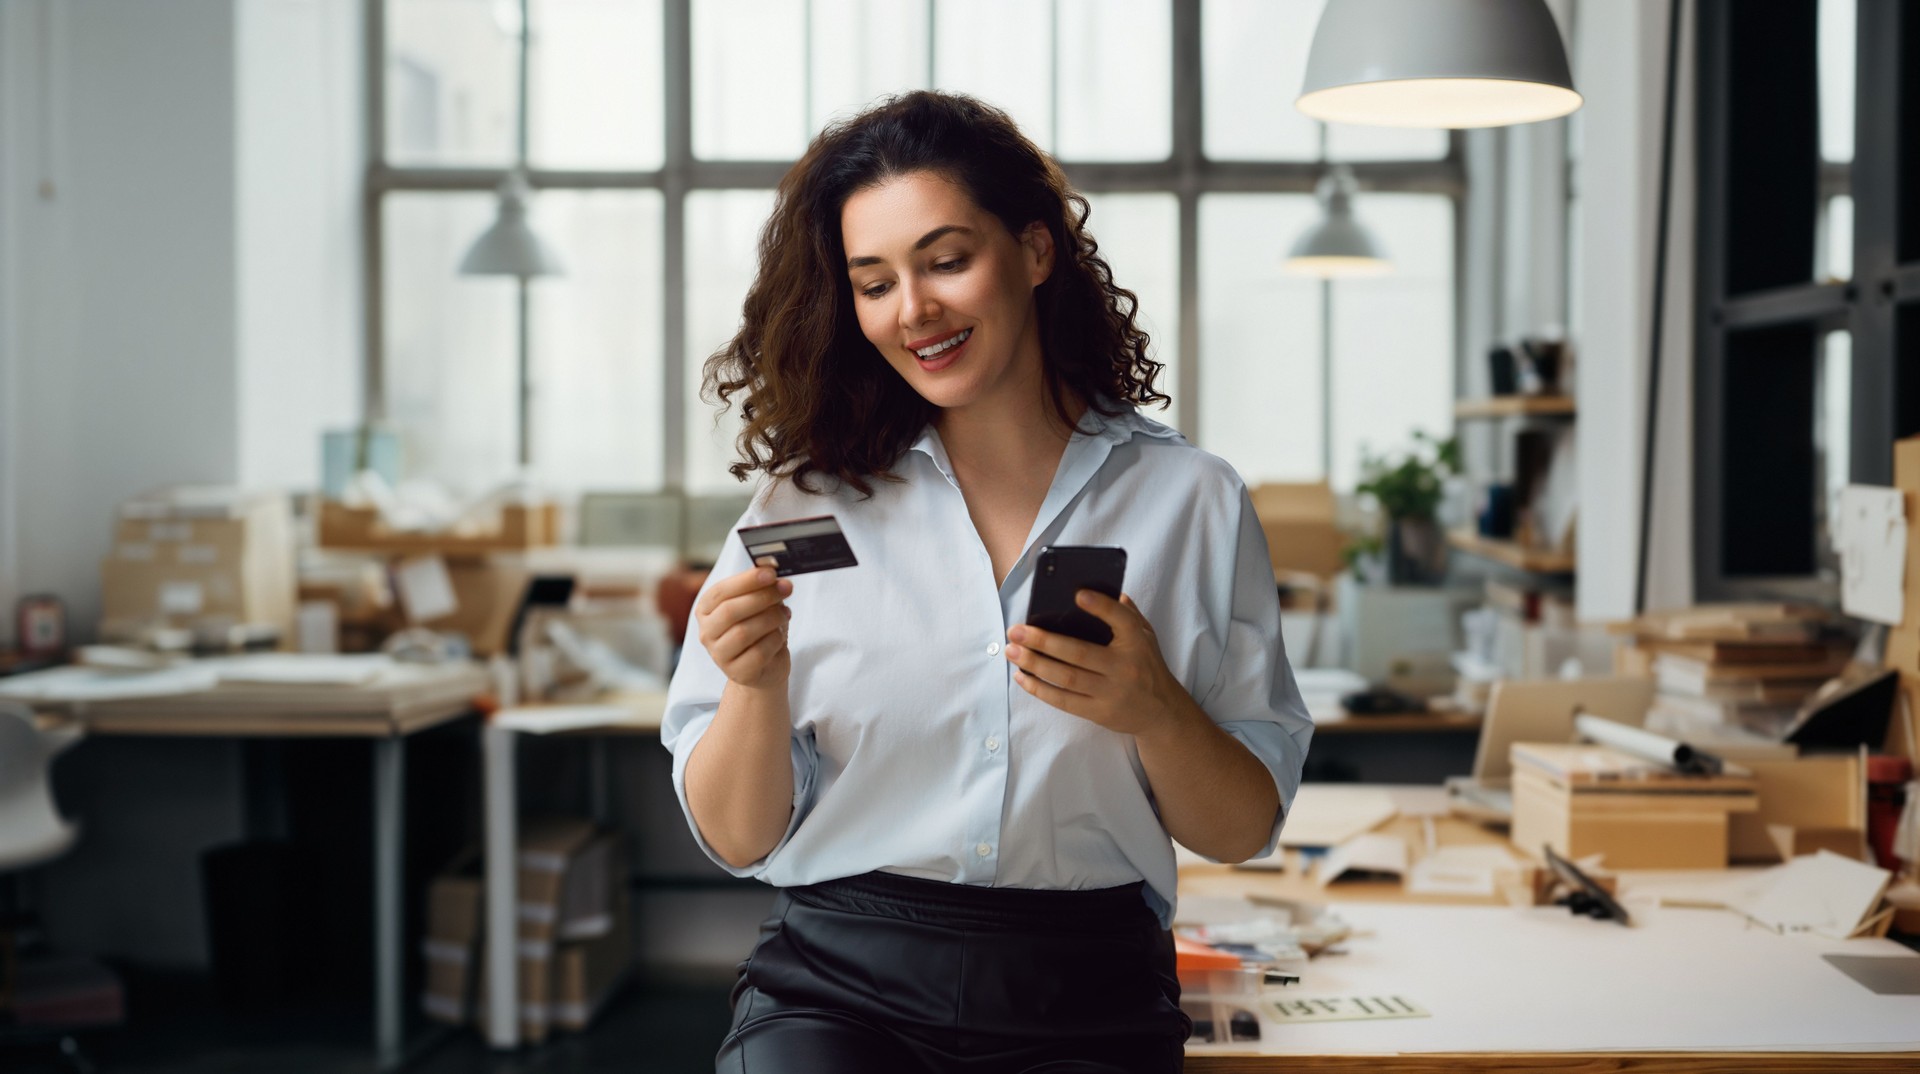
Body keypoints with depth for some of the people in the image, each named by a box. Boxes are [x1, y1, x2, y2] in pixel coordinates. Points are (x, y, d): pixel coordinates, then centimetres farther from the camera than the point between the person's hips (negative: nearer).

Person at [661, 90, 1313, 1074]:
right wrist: (758, 687, -11)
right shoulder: (807, 500, 8)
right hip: (836, 984, -1)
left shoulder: (1191, 503, 7)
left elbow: (1241, 833, 9)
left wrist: (1155, 709, -10)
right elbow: (736, 839, 7)